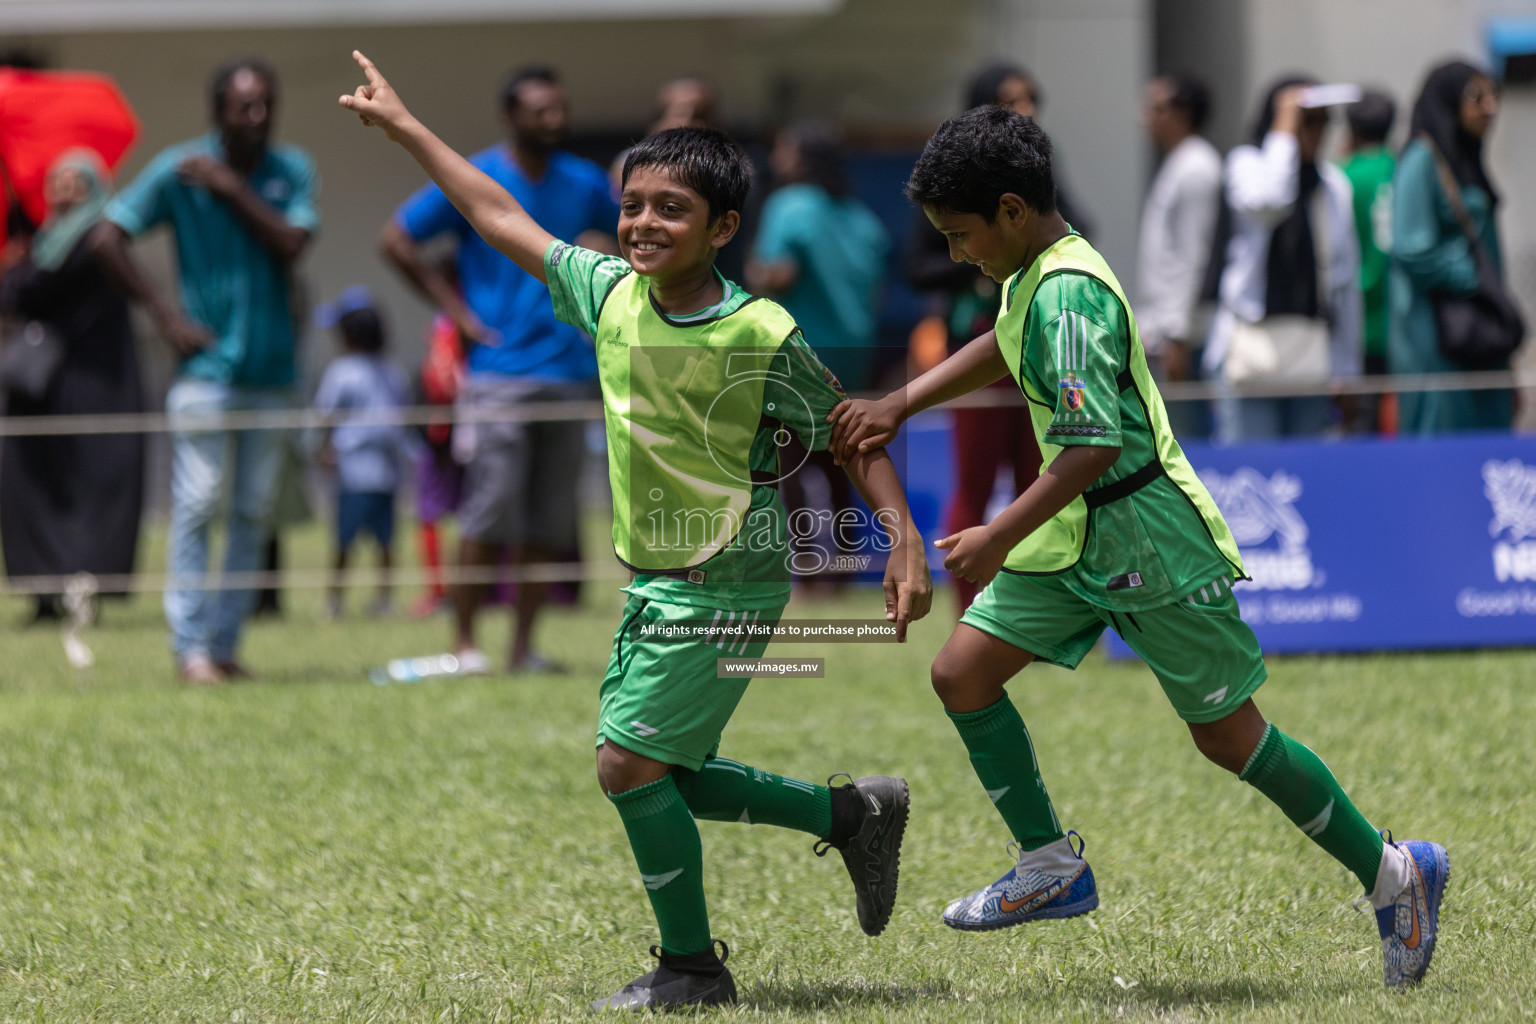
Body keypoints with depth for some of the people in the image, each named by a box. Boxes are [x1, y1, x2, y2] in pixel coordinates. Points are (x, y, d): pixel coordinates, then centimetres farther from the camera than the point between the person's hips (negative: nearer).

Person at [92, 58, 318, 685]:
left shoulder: (292, 172, 4)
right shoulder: (178, 170, -3)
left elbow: (291, 245, -10)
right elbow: (108, 238, -3)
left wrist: (232, 188, -13)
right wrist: (163, 312, -8)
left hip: (272, 369, 3)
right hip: (206, 364, -3)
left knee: (253, 511, 4)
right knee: (196, 504, -9)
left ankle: (225, 642, 10)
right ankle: (190, 646, -7)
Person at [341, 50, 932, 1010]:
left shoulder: (760, 337, -17)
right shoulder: (612, 294, -1)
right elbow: (508, 222, 11)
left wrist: (905, 541, -17)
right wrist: (403, 125, 14)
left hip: (726, 588, -7)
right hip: (654, 580, 7)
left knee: (631, 761, -11)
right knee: (661, 777, 11)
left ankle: (692, 966, 4)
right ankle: (850, 814, 27)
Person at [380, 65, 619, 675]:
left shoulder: (583, 184, 10)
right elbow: (396, 240, 1)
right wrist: (455, 308, -4)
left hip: (568, 368, 4)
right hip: (497, 369, -4)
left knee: (549, 521, 3)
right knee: (491, 512, -10)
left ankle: (524, 647, 9)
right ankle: (464, 641, 0)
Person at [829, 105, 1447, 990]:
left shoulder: (1068, 296, -25)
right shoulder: (1035, 274, 5)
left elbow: (1093, 447, -31)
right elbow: (1004, 348, 28)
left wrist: (1000, 539, -27)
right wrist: (898, 406, 21)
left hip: (1147, 539, -9)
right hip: (1074, 536, 9)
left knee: (1229, 737, 0)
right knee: (962, 674, 2)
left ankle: (1392, 874, 14)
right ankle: (1053, 867, 11)